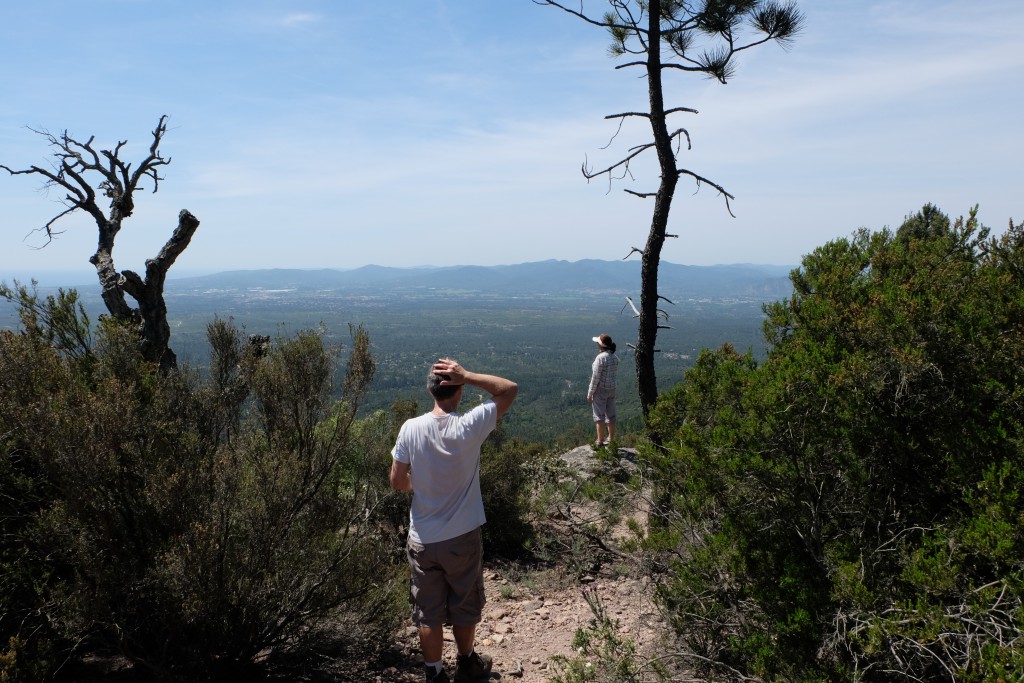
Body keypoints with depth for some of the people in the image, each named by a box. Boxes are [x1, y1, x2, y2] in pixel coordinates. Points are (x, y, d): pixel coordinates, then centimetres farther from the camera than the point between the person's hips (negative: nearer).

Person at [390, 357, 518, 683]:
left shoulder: (410, 429, -14)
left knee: (428, 613, 16)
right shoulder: (469, 426, -20)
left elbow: (397, 482, -5)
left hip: (422, 541, 1)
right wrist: (466, 375, -17)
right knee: (465, 608, 21)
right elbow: (510, 388, -9)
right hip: (462, 538, -1)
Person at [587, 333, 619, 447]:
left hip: (600, 390, -7)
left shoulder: (600, 358, -19)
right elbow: (615, 371, 12)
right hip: (612, 389, 7)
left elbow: (595, 377, -18)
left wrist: (590, 393, -12)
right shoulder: (615, 358, 4)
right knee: (611, 415, 14)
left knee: (599, 416, 0)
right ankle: (611, 439, 23)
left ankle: (600, 441, 4)